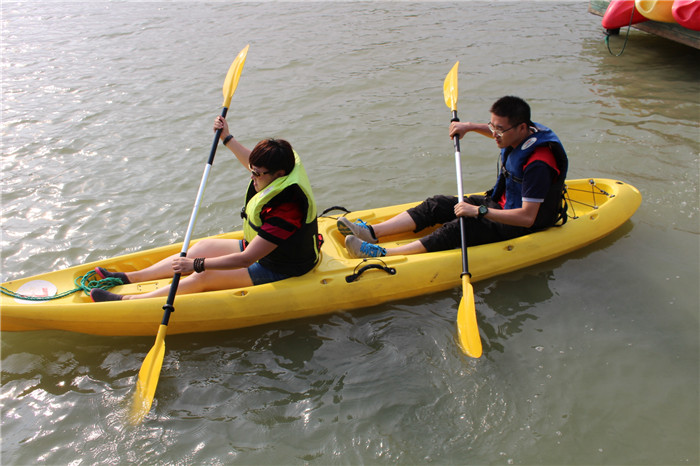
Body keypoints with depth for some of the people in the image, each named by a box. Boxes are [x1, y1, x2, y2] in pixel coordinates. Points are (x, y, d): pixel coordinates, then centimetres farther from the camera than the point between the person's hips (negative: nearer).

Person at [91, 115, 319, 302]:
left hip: (276, 270, -9)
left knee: (204, 277, -15)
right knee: (203, 246, 8)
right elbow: (252, 162, 17)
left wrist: (196, 264, -30)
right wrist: (227, 137, 17)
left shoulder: (285, 213, -35)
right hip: (263, 249, 9)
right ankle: (130, 277, 16)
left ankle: (129, 301, -7)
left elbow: (246, 260, -34)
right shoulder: (279, 177, -9)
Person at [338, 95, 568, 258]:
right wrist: (469, 126, 8)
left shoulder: (538, 164, -30)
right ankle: (371, 232, -12)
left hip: (519, 224, -9)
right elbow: (493, 131, 24)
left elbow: (527, 217, -34)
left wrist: (480, 211, -36)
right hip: (501, 203, 9)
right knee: (437, 205, -4)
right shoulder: (517, 135, -3)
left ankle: (384, 255, -36)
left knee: (457, 229, -28)